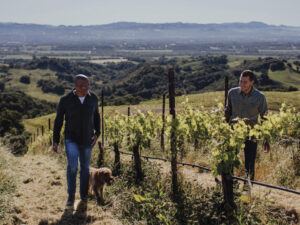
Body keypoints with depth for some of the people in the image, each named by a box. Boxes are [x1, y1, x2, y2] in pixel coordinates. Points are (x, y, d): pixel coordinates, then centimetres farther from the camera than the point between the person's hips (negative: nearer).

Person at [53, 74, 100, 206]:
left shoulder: (93, 99, -8)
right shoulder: (66, 100, -16)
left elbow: (96, 116, 9)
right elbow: (58, 121, -8)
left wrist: (97, 133, -1)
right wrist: (55, 141, -9)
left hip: (87, 140, 3)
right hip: (71, 139, -3)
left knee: (85, 167, 13)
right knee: (72, 165, -19)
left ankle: (84, 194, 35)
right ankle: (71, 195, 0)